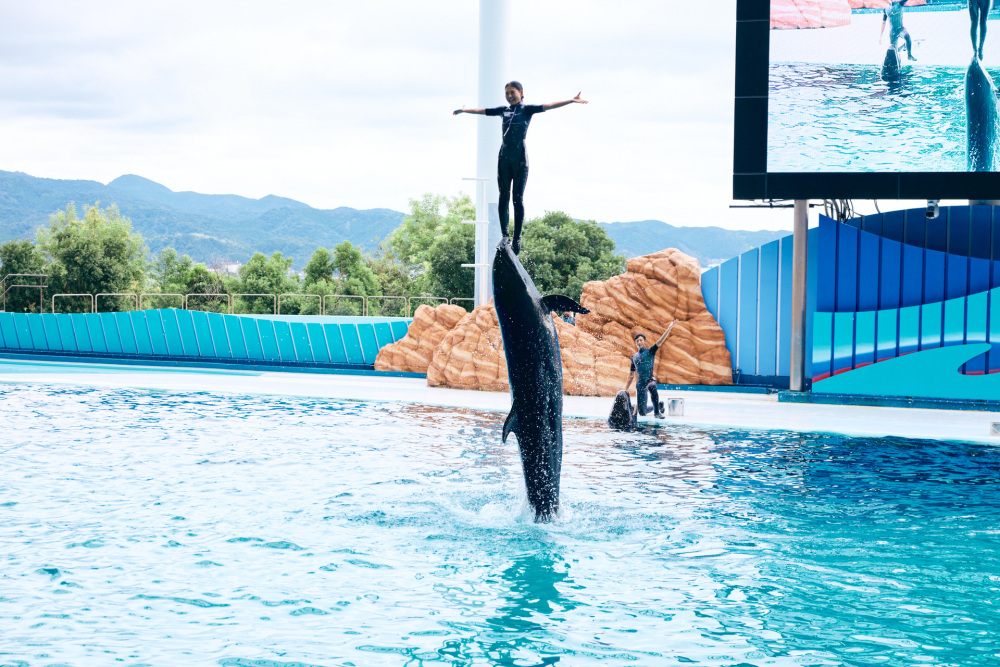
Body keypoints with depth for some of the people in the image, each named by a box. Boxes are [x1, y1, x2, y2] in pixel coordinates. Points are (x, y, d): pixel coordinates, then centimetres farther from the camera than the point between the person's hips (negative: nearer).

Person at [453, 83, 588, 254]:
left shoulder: (527, 109, 3)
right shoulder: (504, 111, 15)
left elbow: (548, 106, -8)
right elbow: (483, 111, 28)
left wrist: (571, 101, -19)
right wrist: (464, 110, 37)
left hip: (520, 158, -4)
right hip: (504, 157, 4)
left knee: (518, 198, -5)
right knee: (504, 196, 0)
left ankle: (517, 237, -3)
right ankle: (504, 235, 2)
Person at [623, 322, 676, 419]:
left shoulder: (650, 351, 6)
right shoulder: (634, 357, 17)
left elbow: (661, 341, -8)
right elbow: (631, 375, 21)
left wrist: (670, 327, -19)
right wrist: (625, 390, 17)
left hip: (650, 380, -4)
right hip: (640, 384, 4)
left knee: (651, 387, -43)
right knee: (642, 412, -1)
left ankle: (657, 412, -34)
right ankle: (658, 406, 31)